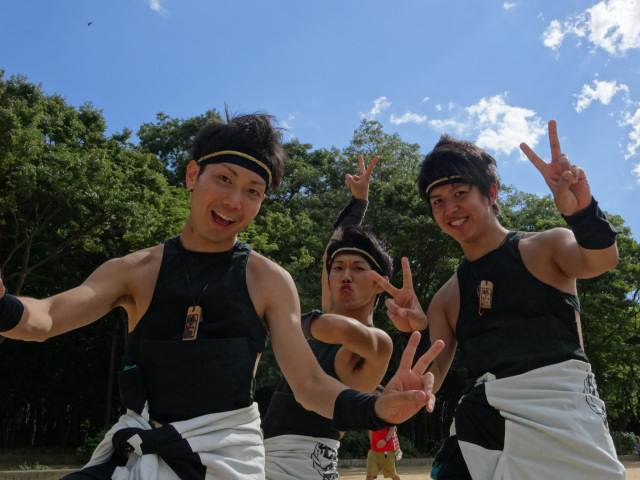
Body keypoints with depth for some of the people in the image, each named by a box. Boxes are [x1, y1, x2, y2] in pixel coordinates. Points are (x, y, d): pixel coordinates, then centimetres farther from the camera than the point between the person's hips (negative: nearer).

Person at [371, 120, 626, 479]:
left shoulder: (544, 248, 7)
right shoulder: (446, 299, 16)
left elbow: (602, 260, -15)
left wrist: (581, 210, -36)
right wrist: (418, 334, -9)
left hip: (562, 411, -3)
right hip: (484, 421, 4)